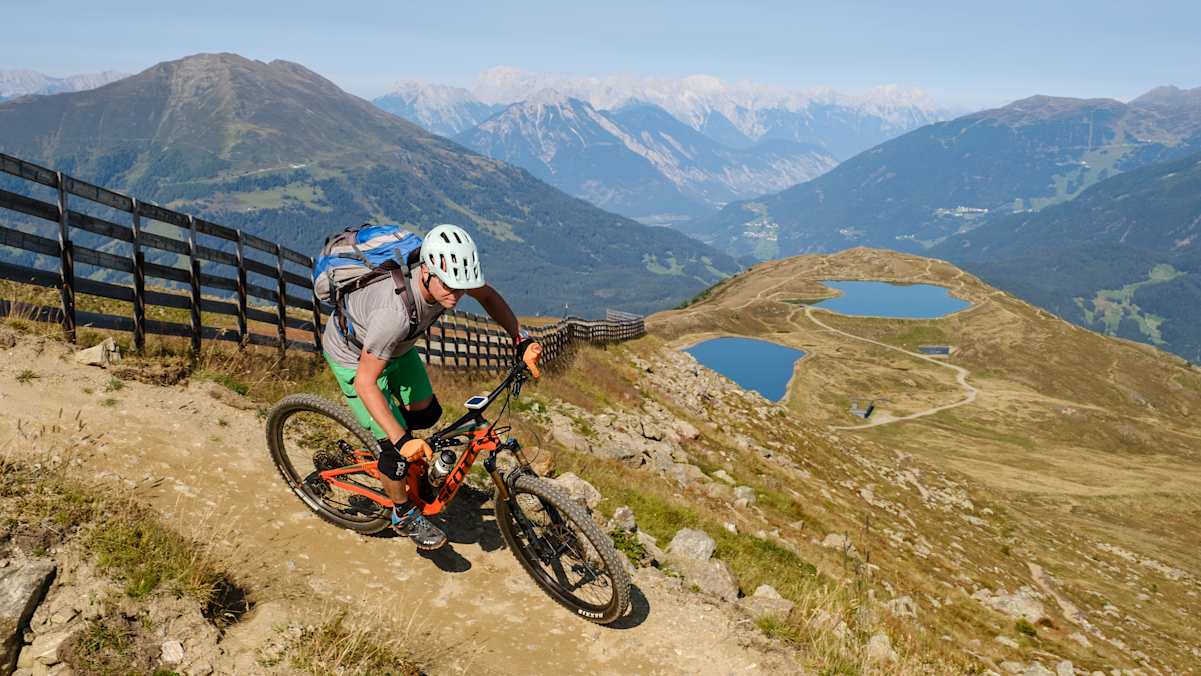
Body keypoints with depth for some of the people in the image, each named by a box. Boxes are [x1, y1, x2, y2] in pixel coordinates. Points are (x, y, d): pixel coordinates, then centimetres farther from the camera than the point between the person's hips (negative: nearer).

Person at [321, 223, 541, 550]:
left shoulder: (446, 274, -26)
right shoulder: (396, 312, -45)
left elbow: (488, 296, -4)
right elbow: (365, 382, -37)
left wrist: (522, 341, -13)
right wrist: (402, 441, -41)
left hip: (396, 345, 7)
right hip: (354, 355, -6)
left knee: (427, 412, 12)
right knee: (398, 446, -6)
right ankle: (404, 516, 19)